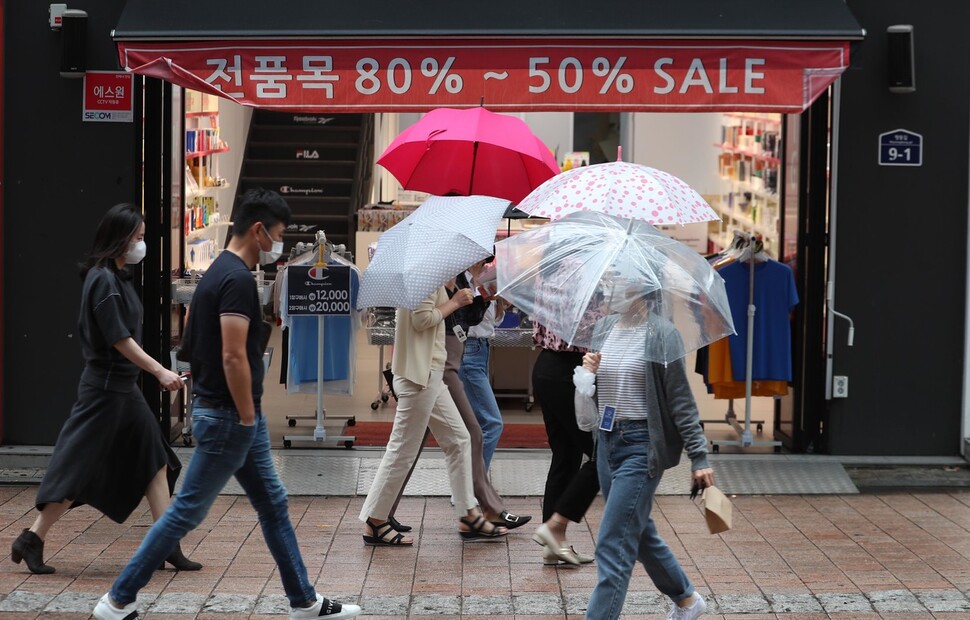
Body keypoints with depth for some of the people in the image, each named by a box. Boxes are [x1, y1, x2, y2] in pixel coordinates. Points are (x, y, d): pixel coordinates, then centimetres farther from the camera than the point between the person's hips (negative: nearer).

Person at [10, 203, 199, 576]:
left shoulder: (117, 277, 12)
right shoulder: (104, 280, -16)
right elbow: (120, 340, -19)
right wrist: (160, 371, -19)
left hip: (123, 389, 10)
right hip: (105, 388, -10)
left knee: (155, 463, 8)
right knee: (78, 468, -2)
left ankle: (167, 546, 11)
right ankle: (31, 541, 9)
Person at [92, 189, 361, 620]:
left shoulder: (220, 272, 12)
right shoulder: (238, 279, -19)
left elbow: (192, 343, 18)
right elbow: (233, 357, -25)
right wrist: (248, 419, -17)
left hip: (237, 417, 10)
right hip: (227, 417, -10)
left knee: (273, 505, 14)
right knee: (187, 511, -2)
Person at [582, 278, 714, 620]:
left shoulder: (660, 335, -10)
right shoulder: (605, 333, 10)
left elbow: (681, 400, -11)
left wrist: (699, 457, -14)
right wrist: (588, 373, -5)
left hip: (642, 446, -8)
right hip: (607, 441, 8)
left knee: (613, 546, -11)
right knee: (640, 534, 20)